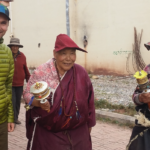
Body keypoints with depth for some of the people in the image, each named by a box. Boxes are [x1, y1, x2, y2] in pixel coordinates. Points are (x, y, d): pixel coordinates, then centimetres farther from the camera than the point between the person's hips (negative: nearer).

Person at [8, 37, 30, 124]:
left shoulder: (22, 56, 2)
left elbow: (26, 70, 7)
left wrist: (29, 80, 9)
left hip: (20, 84, 4)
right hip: (10, 84, -4)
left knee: (18, 102, 14)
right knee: (12, 101, -5)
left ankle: (16, 117, 30)